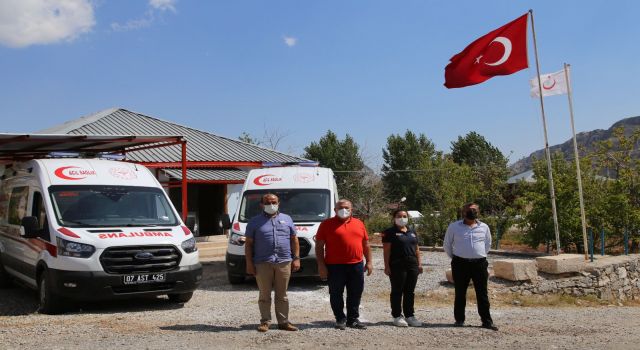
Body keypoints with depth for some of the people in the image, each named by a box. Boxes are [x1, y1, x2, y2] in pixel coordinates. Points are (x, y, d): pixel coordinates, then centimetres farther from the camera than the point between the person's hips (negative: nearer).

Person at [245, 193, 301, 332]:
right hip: (262, 263, -1)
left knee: (282, 295, 6)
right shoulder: (255, 221, 7)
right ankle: (265, 321, 10)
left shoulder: (287, 219, 14)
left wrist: (296, 258, 4)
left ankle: (283, 321, 12)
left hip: (284, 263, 2)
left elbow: (294, 240, 13)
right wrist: (249, 263, -3)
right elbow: (248, 244, 5)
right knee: (264, 295, 2)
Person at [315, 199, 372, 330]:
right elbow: (319, 246, -3)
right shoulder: (327, 224, 0)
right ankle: (340, 319, 17)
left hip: (356, 265, 3)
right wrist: (321, 265, -8)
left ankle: (353, 319, 20)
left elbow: (366, 244, 16)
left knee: (355, 294, 9)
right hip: (335, 266, -3)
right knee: (336, 294, 4)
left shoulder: (359, 224, 12)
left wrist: (369, 262, 10)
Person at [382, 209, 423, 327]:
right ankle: (397, 316, 9)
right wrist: (387, 266, -13)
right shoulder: (390, 232, -3)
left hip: (412, 265, 6)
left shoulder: (412, 232, 17)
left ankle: (409, 315, 18)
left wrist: (419, 264, 12)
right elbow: (387, 250, -8)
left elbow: (416, 249, 19)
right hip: (397, 266, -6)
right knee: (397, 292, 1)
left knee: (410, 292, 10)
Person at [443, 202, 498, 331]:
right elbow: (447, 245, 11)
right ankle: (459, 319, 16)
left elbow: (488, 244, 22)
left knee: (482, 293, 3)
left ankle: (487, 321, 10)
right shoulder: (454, 227, 2)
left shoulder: (484, 227, 7)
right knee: (460, 293, 6)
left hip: (479, 264, 1)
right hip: (460, 264, -1)